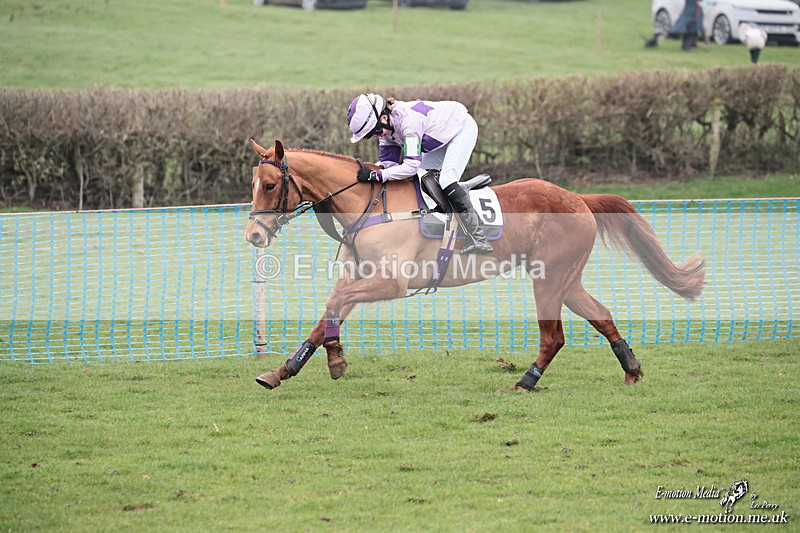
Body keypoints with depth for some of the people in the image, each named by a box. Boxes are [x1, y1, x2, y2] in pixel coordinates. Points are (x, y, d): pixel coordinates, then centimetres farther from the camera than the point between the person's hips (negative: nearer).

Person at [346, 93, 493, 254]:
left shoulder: (407, 119, -38)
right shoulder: (385, 127, -11)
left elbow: (411, 166, -43)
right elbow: (388, 160, -7)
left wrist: (376, 175, -46)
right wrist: (372, 169, -27)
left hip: (463, 128, -10)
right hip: (442, 137, 10)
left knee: (447, 179, -24)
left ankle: (479, 240, -27)